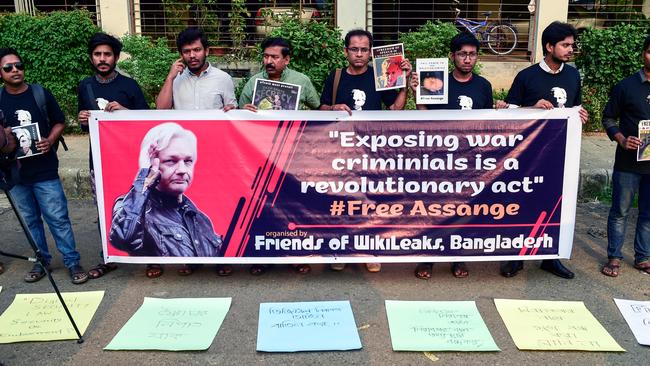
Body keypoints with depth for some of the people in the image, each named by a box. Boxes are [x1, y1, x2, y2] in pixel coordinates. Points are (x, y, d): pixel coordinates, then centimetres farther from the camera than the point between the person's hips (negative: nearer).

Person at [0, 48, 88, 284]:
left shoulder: (41, 94, -1)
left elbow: (59, 122, 8)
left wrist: (50, 142, -9)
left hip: (45, 170, -2)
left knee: (58, 218, -2)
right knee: (30, 220, 12)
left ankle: (72, 262, 7)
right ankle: (40, 261, 26)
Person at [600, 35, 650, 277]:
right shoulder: (627, 86, -2)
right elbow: (608, 118, 2)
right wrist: (621, 139, -14)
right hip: (628, 161, -3)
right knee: (620, 211, 5)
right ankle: (614, 257, 17)